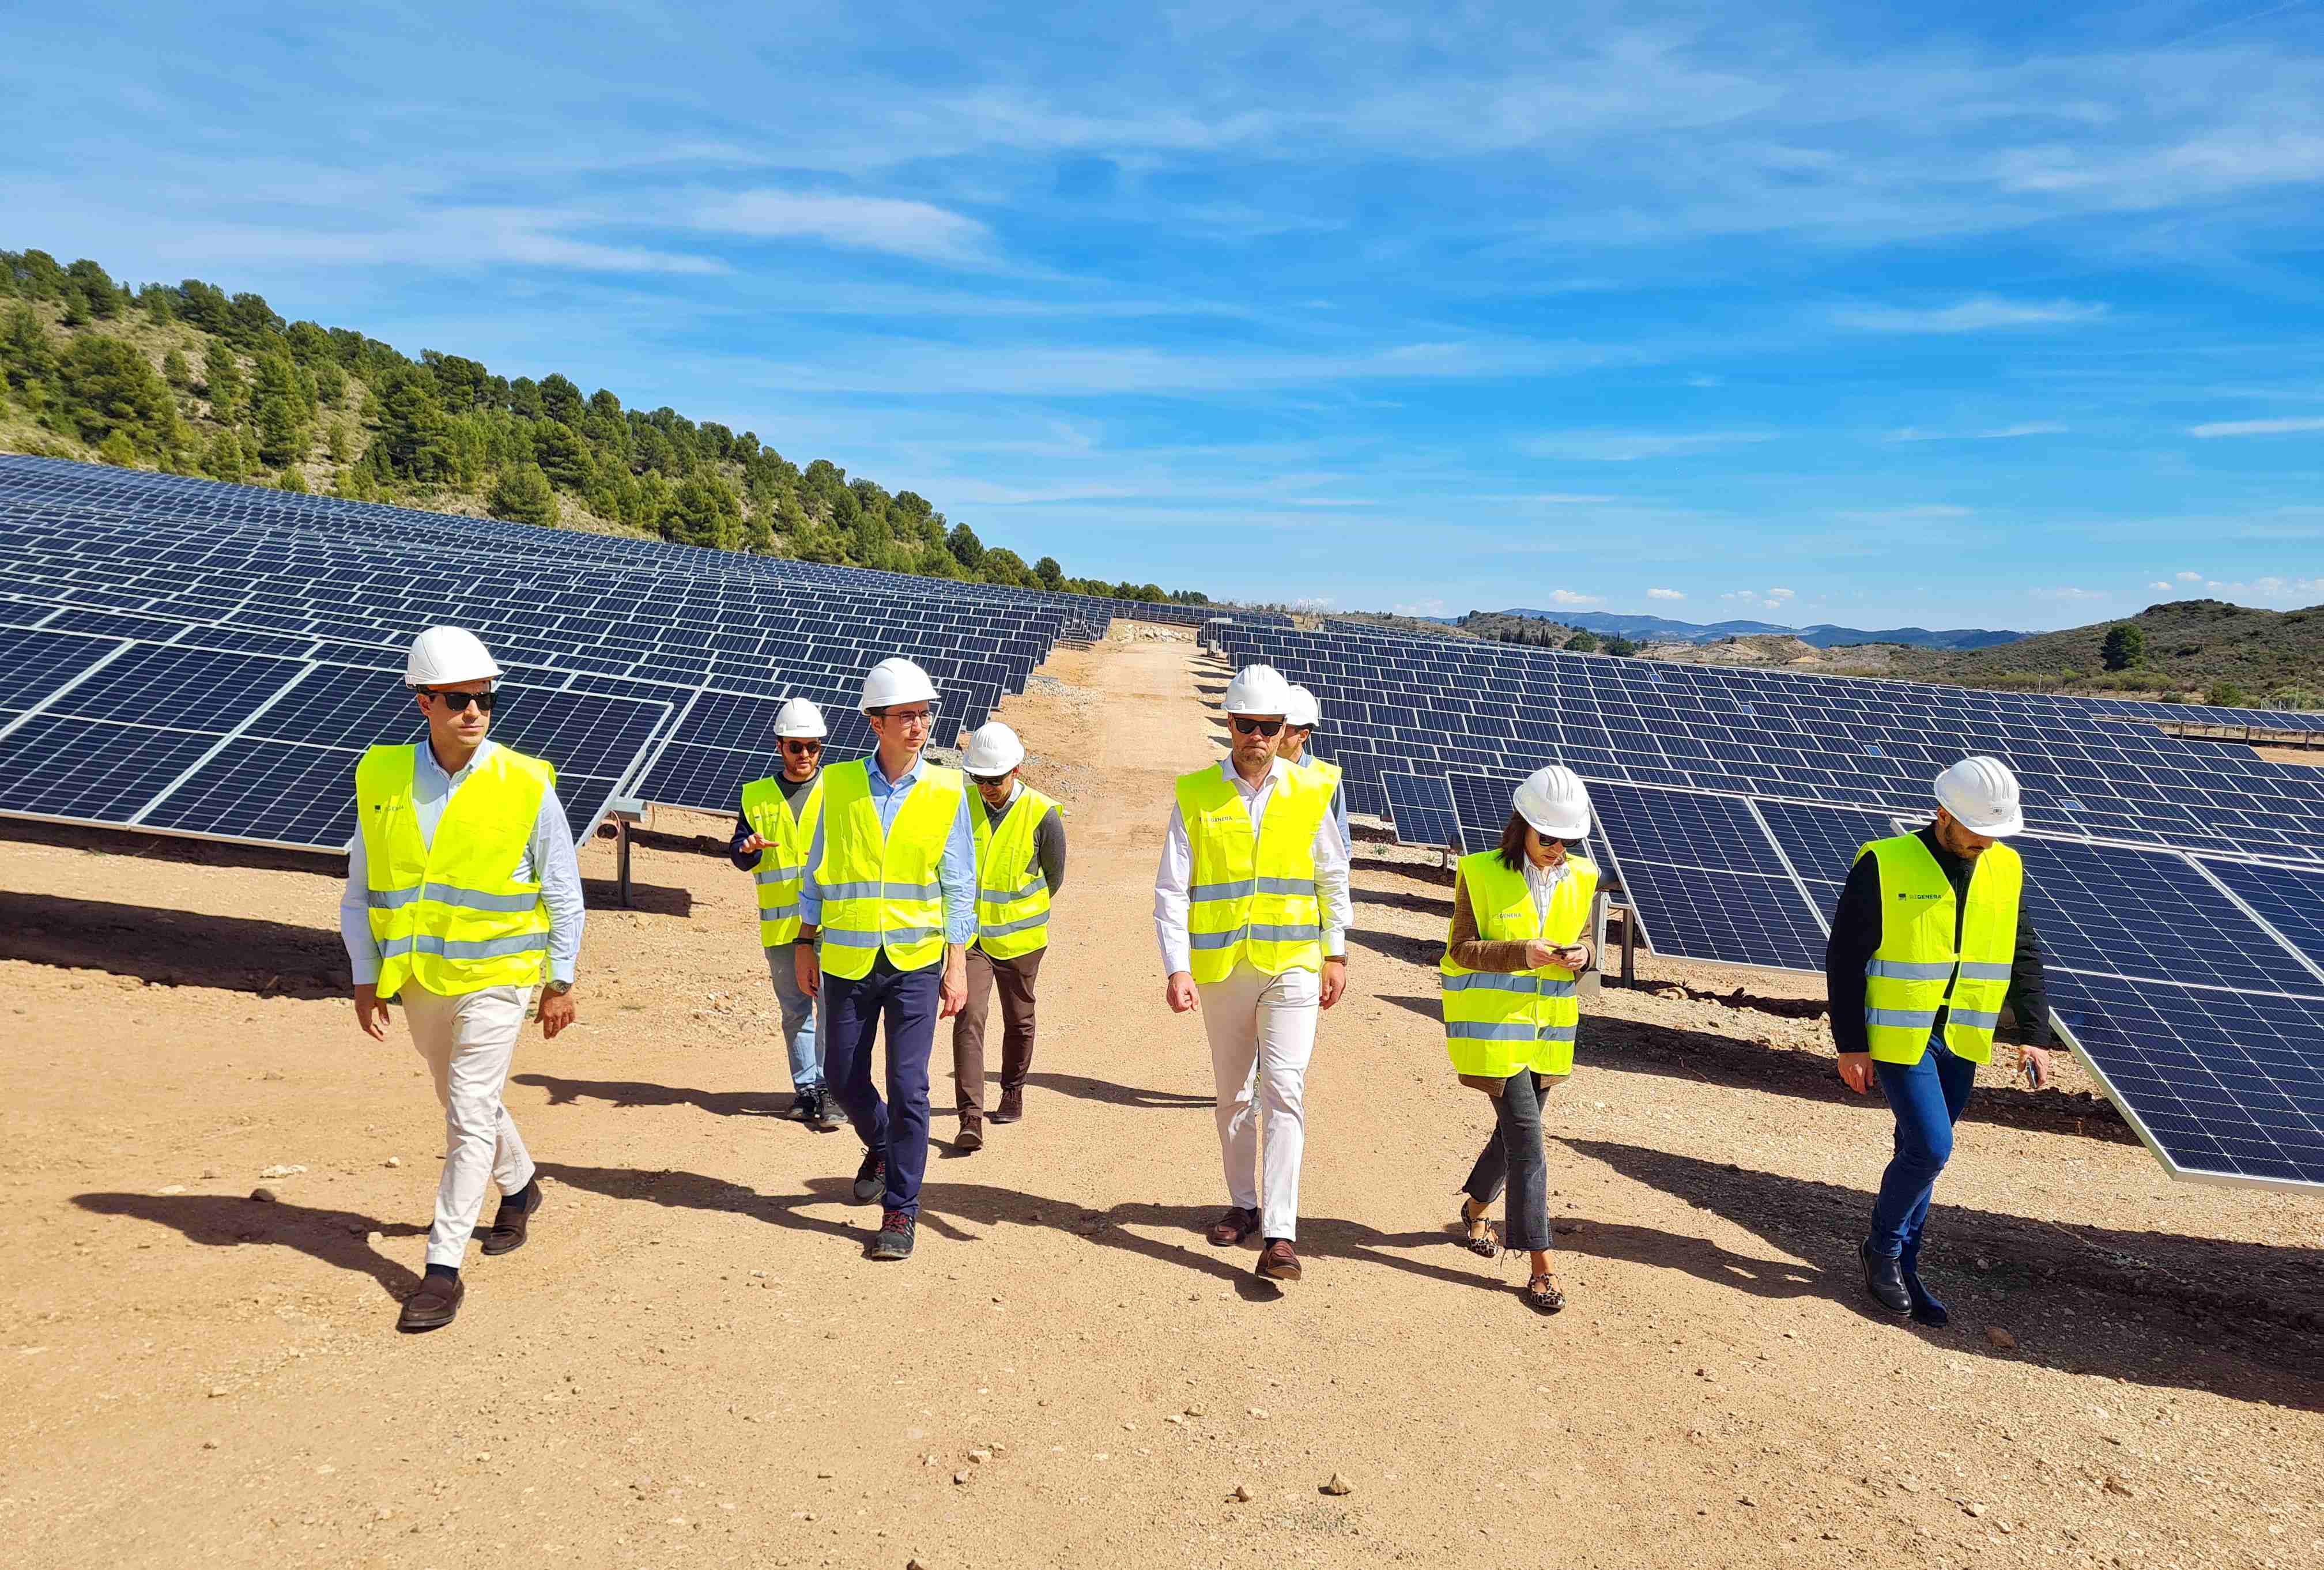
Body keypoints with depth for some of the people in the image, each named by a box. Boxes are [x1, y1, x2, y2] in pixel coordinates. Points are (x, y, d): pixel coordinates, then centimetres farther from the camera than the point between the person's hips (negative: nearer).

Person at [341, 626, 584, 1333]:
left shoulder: (527, 785, -11)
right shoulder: (381, 778, -3)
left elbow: (563, 892, -3)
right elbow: (361, 889, 6)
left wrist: (561, 982, -3)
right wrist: (366, 978, 4)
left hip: (495, 976, -4)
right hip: (418, 979, 5)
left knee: (470, 1115, -6)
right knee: (465, 1102, 21)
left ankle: (444, 1267, 3)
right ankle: (519, 1186, 47)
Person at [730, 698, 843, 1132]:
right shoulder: (757, 796, 10)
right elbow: (740, 858, 8)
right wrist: (747, 847, -15)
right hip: (780, 923, 3)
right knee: (795, 1010, 11)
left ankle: (829, 1090, -6)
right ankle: (806, 1088, 21)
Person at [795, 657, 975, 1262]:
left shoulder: (946, 792, -2)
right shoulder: (838, 784, 0)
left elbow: (958, 888, 0)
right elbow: (817, 872, 8)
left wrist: (958, 965, -4)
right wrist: (806, 945, 7)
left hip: (916, 961, -2)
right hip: (847, 961, 2)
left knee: (908, 1087, -4)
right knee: (842, 1078, 11)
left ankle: (901, 1209, 10)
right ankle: (880, 1146, 42)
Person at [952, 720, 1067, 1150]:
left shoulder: (1043, 816, -12)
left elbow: (1053, 878, 2)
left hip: (1019, 938, 0)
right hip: (970, 935, 1)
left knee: (1019, 1021, 15)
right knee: (969, 1018, -12)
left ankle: (1013, 1091, 37)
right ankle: (971, 1117, -13)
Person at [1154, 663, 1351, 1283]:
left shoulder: (1310, 793, 0)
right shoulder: (1196, 796, -3)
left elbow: (1333, 878, 10)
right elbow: (1171, 890, -5)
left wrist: (1336, 955, 7)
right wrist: (1177, 969, -14)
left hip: (1292, 964, -1)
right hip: (1221, 969, 1)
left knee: (1284, 1092, -10)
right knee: (1233, 1094, 14)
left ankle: (1279, 1233, -8)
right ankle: (1244, 1204, 32)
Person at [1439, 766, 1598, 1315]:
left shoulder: (1581, 878, 4)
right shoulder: (1482, 873, -10)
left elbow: (1583, 940, 12)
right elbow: (1462, 949, -10)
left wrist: (1580, 956, -12)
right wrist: (1522, 953, -25)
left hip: (1548, 1026, 5)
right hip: (1494, 1023, -5)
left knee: (1517, 1129, 17)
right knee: (1526, 1139, -10)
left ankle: (1476, 1209, 43)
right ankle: (1541, 1267, -5)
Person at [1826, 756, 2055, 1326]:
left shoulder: (2005, 869, 4)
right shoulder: (1884, 866, -13)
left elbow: (2024, 955, 11)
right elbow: (1844, 957, -10)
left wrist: (2035, 1034, 2)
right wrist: (1850, 1044, -12)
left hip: (1962, 1040, 5)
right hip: (1899, 1037, -5)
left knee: (1921, 1152, 11)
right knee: (1930, 1148, -11)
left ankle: (1901, 1268, 24)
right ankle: (1883, 1248, 12)